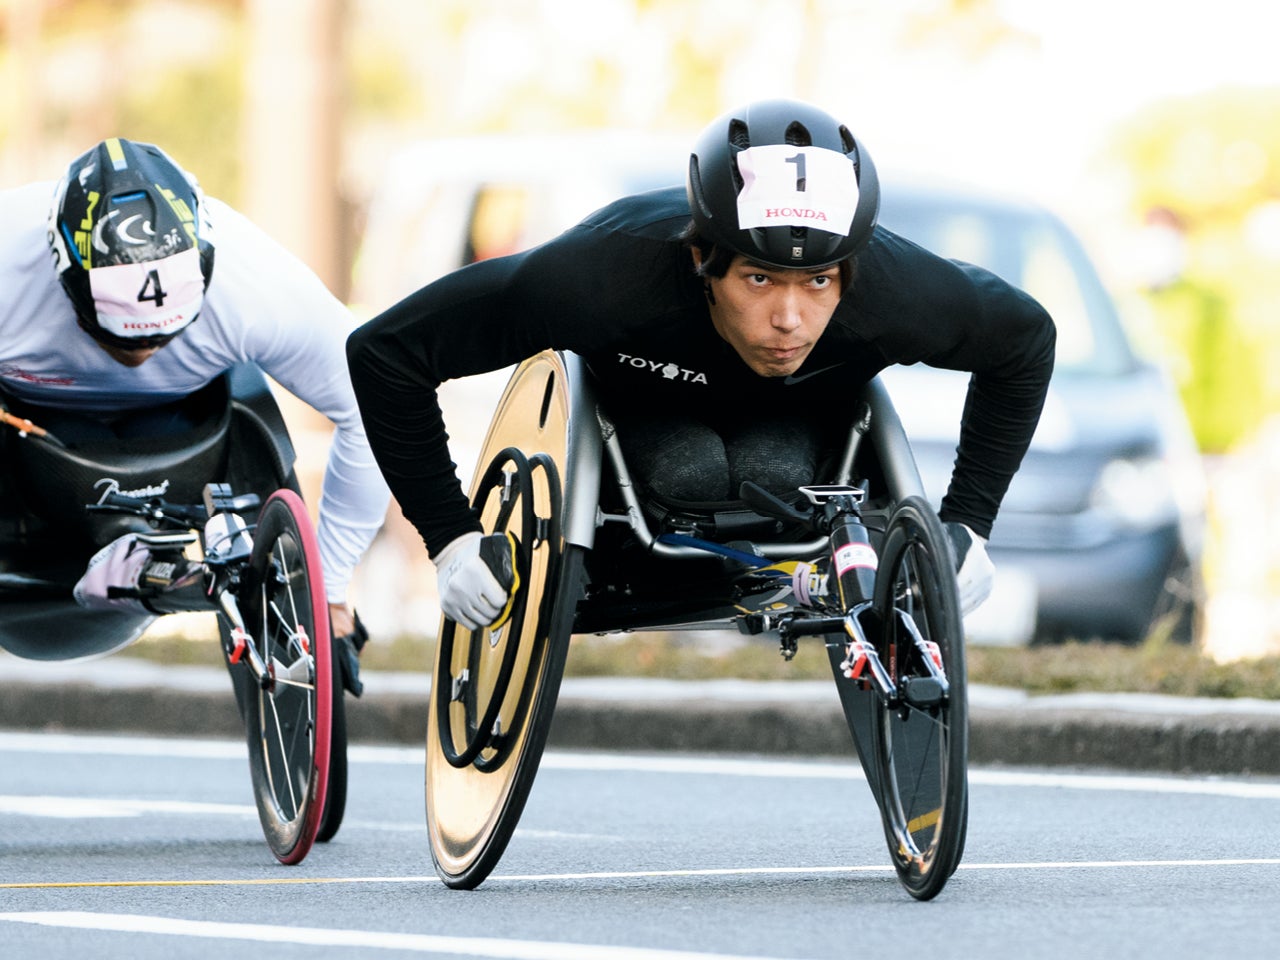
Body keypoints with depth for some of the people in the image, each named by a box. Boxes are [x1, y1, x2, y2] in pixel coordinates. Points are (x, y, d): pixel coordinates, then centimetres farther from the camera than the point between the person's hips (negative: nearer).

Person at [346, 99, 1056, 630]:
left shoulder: (892, 292, -37)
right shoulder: (605, 278, -43)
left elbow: (1025, 339, -12)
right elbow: (386, 350, -32)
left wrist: (967, 526, -14)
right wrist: (451, 540, -30)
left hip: (804, 415, 1)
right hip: (636, 387, -1)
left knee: (772, 475, -30)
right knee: (690, 472, -32)